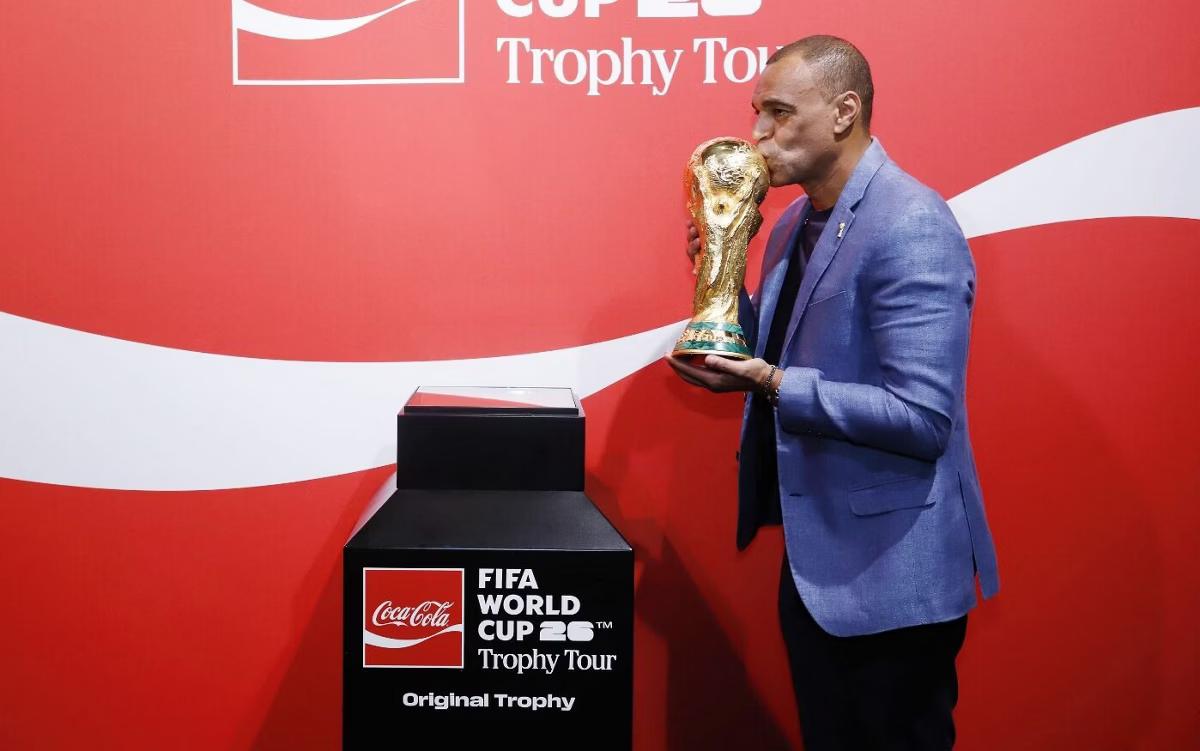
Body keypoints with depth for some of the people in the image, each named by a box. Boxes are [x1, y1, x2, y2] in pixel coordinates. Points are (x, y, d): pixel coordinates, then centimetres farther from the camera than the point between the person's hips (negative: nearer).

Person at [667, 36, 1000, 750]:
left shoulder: (911, 226, -19)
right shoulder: (796, 222, 8)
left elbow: (923, 417, -25)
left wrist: (773, 387, -27)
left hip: (890, 572, -9)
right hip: (815, 555, 9)